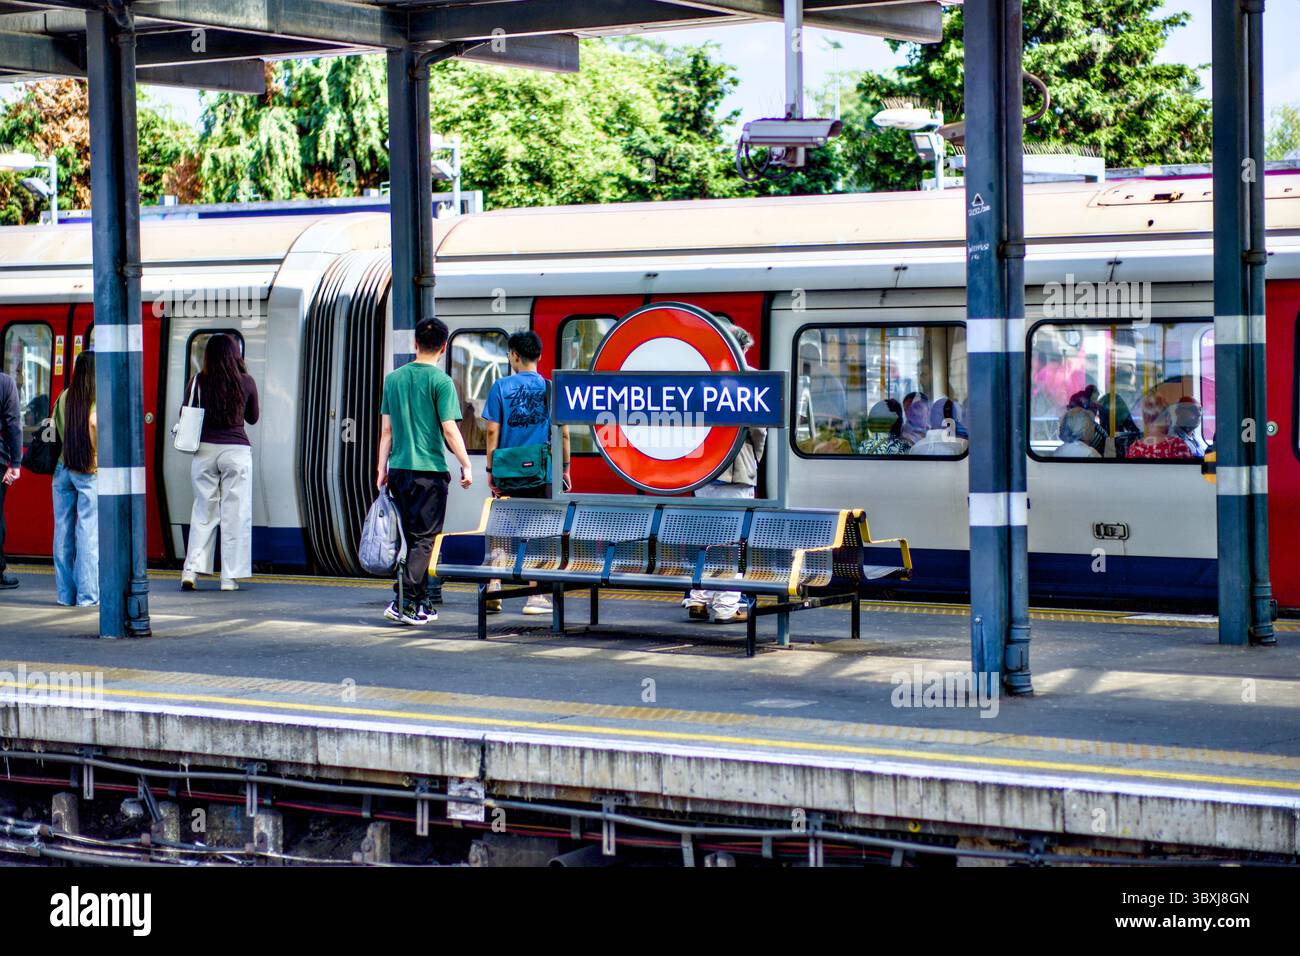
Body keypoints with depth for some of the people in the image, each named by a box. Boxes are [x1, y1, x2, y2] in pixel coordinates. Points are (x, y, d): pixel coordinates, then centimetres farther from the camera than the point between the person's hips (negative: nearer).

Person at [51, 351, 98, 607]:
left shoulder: (65, 397, 7)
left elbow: (55, 426, 9)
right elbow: (93, 422, -24)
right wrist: (96, 452, -14)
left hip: (63, 468, 5)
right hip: (89, 471, -5)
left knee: (63, 531, 9)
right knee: (88, 532, -2)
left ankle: (65, 593, 12)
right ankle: (87, 594, -3)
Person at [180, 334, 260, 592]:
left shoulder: (197, 382, 0)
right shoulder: (246, 382, -1)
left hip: (204, 451, 1)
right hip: (236, 451, -1)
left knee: (203, 511, 10)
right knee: (235, 513, 3)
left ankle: (192, 570, 3)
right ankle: (230, 577, 2)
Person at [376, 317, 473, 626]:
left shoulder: (393, 378, 8)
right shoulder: (441, 381, -8)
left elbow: (386, 429, 10)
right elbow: (449, 429, -11)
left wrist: (382, 469, 14)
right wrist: (466, 464, -3)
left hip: (398, 469, 5)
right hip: (430, 469, -5)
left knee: (413, 538, 14)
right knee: (424, 539, -2)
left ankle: (421, 603, 16)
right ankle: (404, 601, -12)